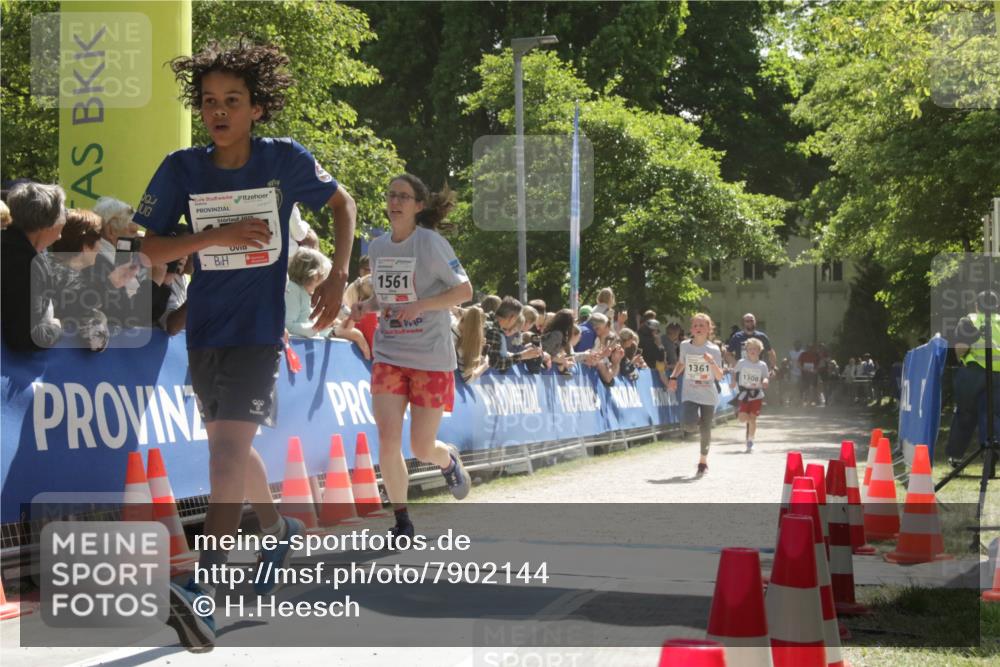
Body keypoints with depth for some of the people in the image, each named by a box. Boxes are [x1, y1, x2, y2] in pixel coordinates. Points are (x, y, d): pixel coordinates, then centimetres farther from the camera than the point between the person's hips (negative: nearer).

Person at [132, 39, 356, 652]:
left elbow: (343, 204, 10)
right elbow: (152, 249, -2)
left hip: (260, 326, -4)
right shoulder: (183, 169, -2)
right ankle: (280, 531, 47)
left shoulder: (285, 160, -5)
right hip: (205, 326, 4)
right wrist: (219, 235, -16)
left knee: (229, 446, -19)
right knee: (232, 448, 19)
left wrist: (339, 276, 0)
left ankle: (203, 591, -27)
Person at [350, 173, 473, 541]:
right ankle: (401, 520, 6)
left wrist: (421, 305, -23)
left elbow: (464, 291, -9)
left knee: (422, 448, 1)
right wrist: (366, 306, -1)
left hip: (431, 357, -4)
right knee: (388, 441, -10)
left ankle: (449, 459, 39)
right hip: (388, 355, 4)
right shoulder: (377, 247, 6)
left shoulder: (431, 243, -10)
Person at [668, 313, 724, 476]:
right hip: (689, 394, 0)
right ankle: (695, 422, 18)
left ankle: (703, 460, 24)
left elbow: (719, 376, -7)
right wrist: (673, 377, 5)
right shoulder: (685, 346, -1)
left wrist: (712, 362, -24)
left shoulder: (714, 350, -6)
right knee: (688, 425, -21)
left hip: (708, 396, 0)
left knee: (705, 430, 3)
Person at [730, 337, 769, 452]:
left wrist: (764, 382, -16)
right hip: (744, 394, 0)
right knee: (742, 419, -10)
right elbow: (735, 372, 11)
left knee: (753, 419, -2)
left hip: (757, 395, 1)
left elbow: (765, 379, 5)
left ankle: (750, 442, 10)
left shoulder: (762, 365, 1)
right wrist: (733, 381, -5)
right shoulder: (742, 363, -2)